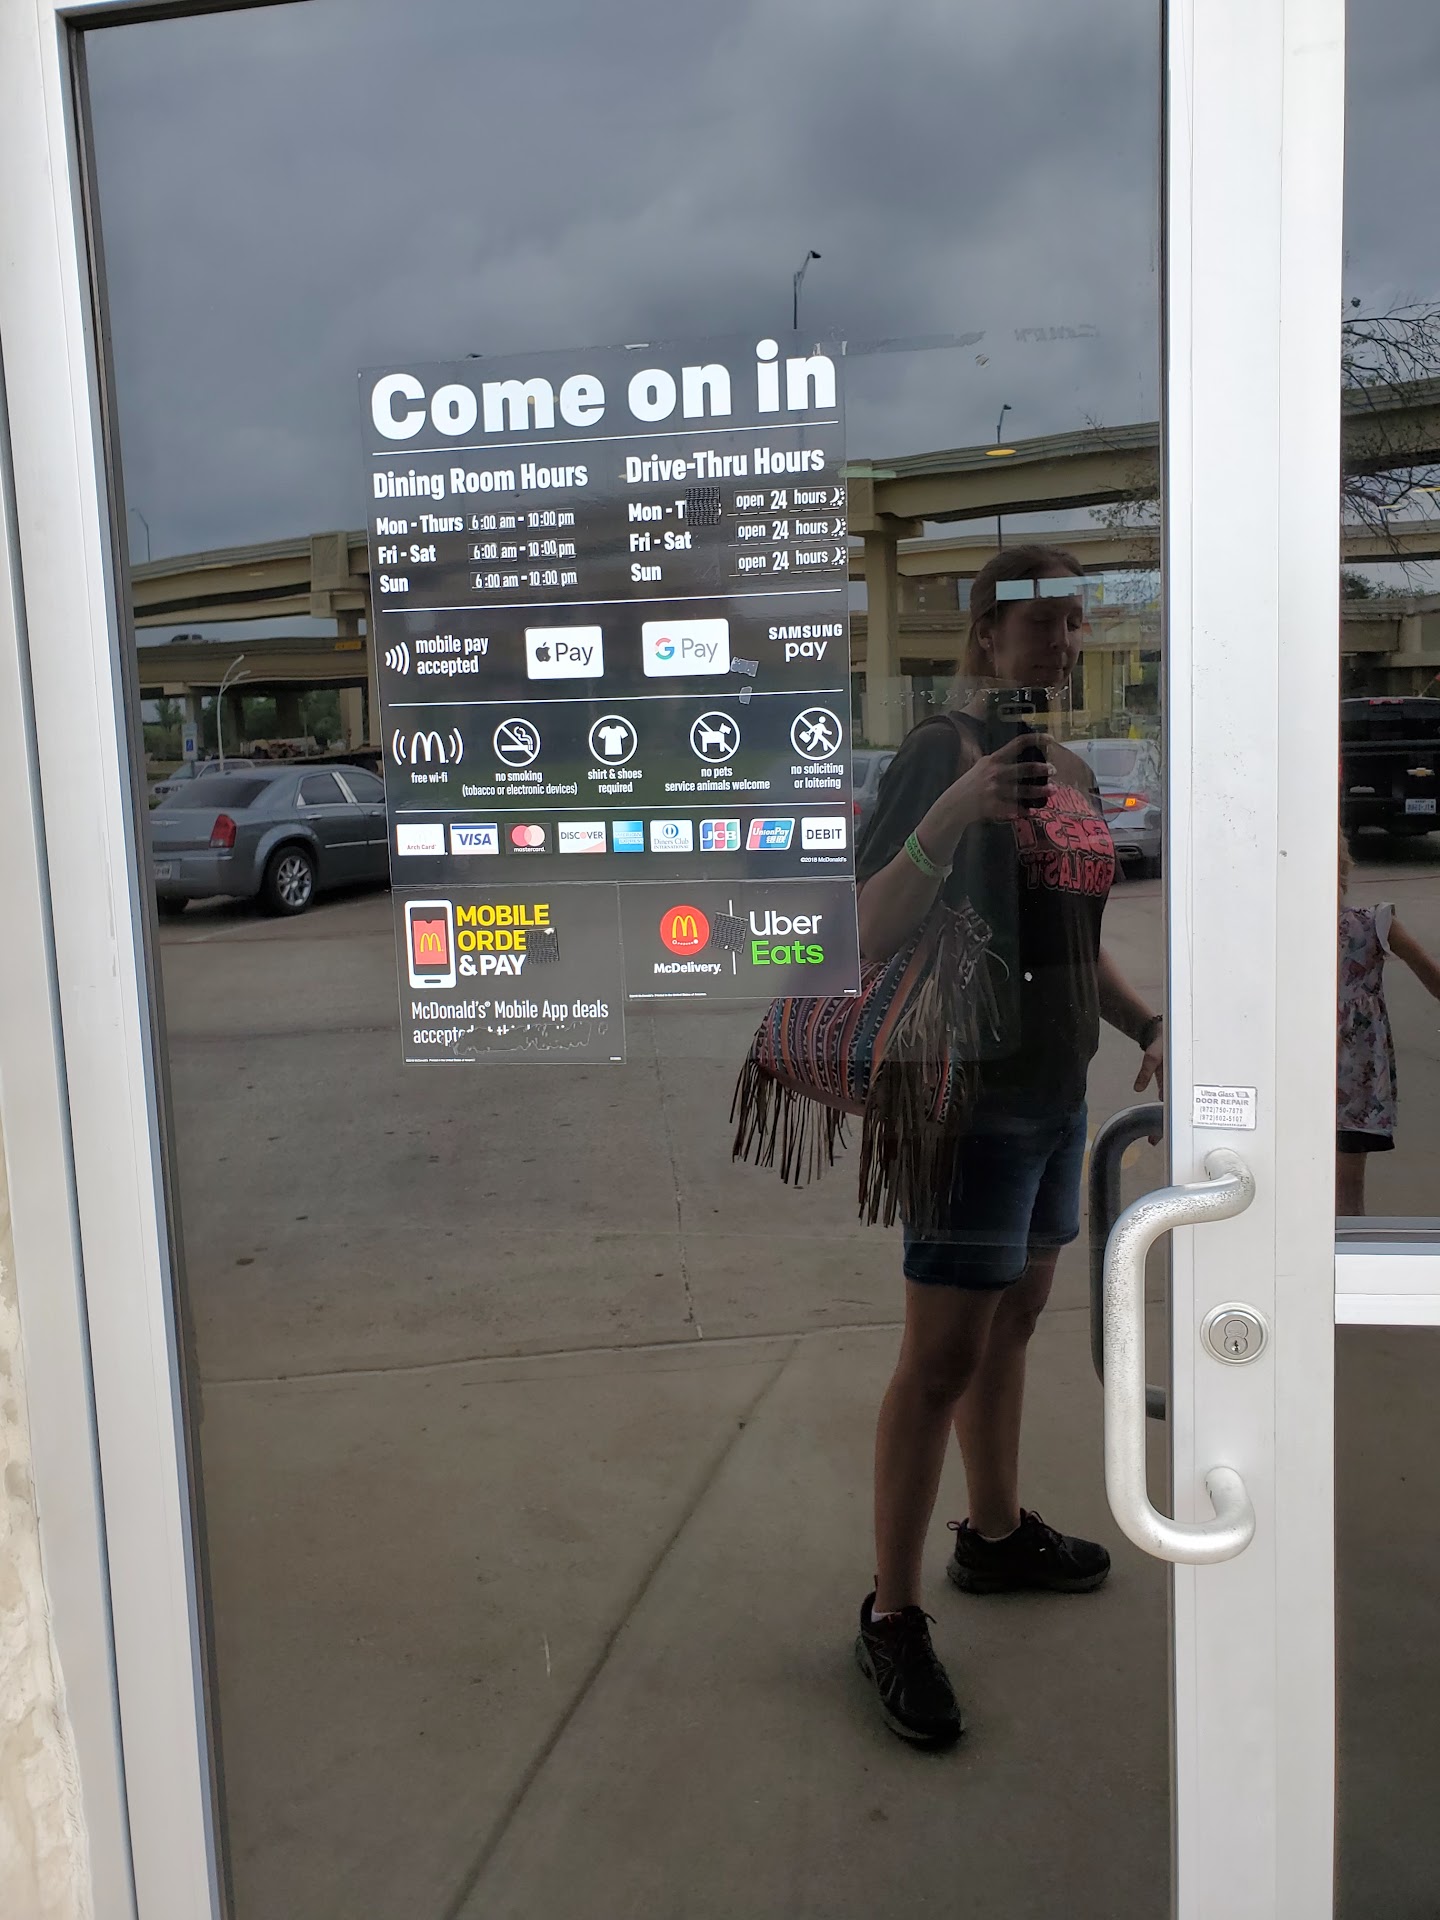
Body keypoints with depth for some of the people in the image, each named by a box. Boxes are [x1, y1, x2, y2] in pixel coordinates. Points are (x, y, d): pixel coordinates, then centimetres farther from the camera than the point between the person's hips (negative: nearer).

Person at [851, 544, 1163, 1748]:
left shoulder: (1073, 772, 11)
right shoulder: (946, 750, -14)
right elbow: (872, 935, -23)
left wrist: (1149, 1027, 8)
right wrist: (952, 813, -36)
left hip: (1057, 1094, 8)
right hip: (976, 1096, -8)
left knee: (1015, 1318, 20)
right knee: (943, 1358, -3)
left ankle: (997, 1535, 38)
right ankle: (892, 1618, 9)